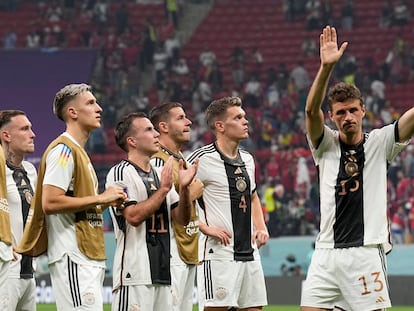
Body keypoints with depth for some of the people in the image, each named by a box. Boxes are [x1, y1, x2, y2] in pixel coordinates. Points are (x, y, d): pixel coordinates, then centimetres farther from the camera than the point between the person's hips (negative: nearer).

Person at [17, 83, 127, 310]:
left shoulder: (79, 151, 22)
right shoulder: (64, 149, -9)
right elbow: (50, 203, -20)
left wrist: (105, 203, 9)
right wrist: (99, 198, -15)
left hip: (89, 258, 10)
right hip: (72, 258, -10)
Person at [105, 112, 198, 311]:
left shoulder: (160, 175, 18)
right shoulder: (121, 173, -6)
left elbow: (182, 219, 13)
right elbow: (133, 216, -18)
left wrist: (184, 188, -3)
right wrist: (164, 189, -15)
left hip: (162, 272, 8)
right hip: (134, 273, -8)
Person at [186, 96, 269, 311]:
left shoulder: (247, 159, 14)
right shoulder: (202, 159, -10)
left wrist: (261, 227, 15)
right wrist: (205, 228, -16)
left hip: (249, 252, 8)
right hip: (218, 252, -8)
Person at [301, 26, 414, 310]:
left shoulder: (379, 143, 4)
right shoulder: (326, 145, 6)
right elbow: (312, 110, -11)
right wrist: (326, 67, -27)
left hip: (366, 252, -2)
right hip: (327, 253, 2)